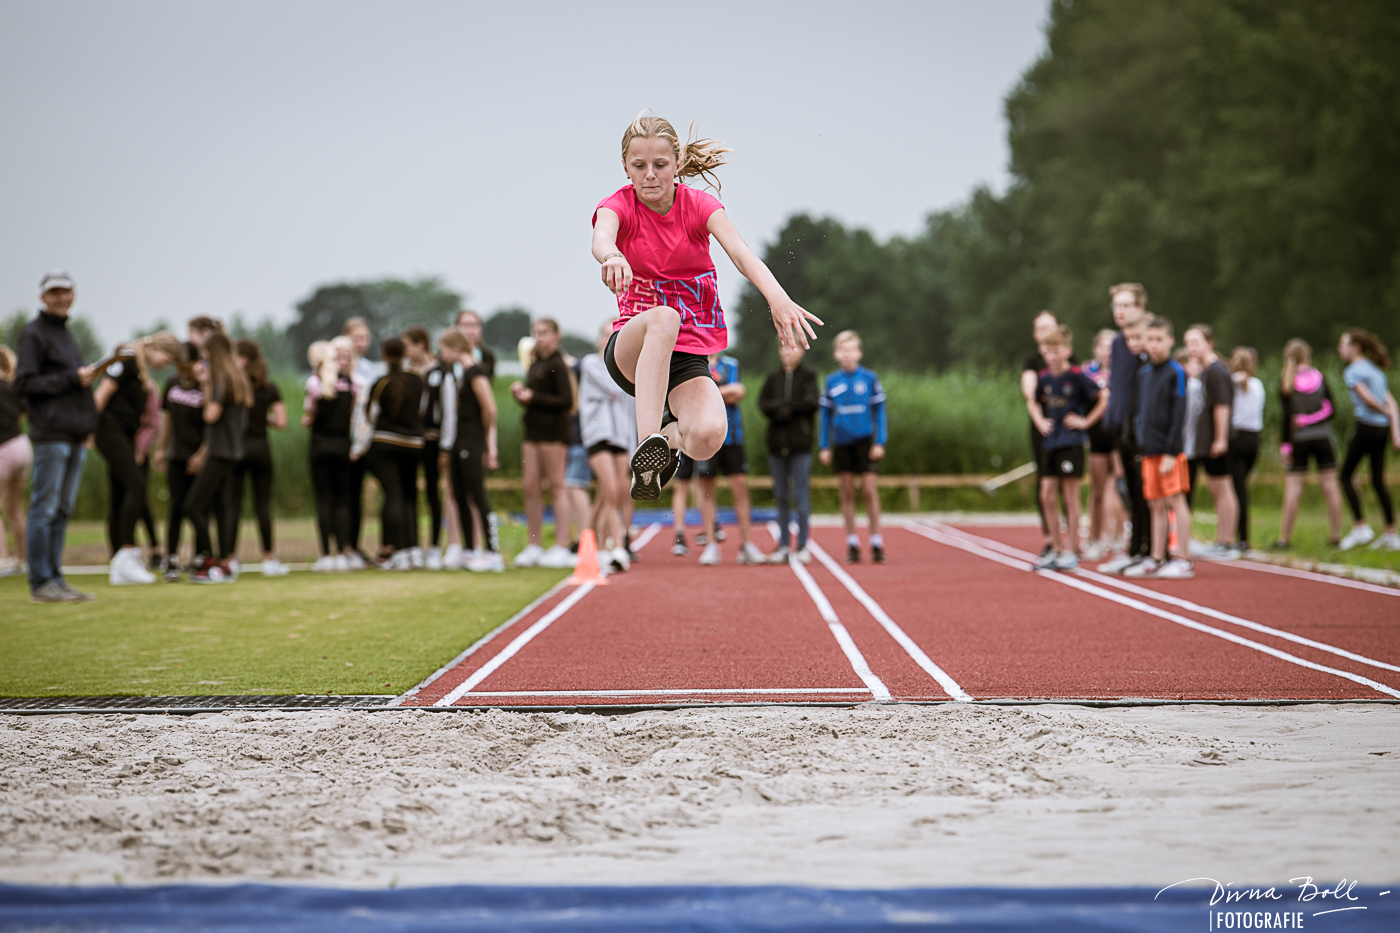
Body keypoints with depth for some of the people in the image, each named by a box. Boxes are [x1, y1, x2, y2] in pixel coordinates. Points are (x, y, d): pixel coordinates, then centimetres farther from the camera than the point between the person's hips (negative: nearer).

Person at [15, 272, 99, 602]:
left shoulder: (65, 333, 21)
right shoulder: (34, 333, -4)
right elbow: (23, 384, -12)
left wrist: (87, 425, 14)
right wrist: (72, 379, -14)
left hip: (75, 436, 8)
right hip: (50, 435, -8)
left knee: (62, 511, 9)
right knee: (44, 509, -6)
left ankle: (55, 579, 13)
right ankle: (41, 583, -4)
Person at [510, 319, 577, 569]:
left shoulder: (557, 365, -9)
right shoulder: (535, 365, 16)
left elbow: (566, 401, -16)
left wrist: (533, 397, -15)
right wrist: (521, 392, 3)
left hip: (553, 433, -8)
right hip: (533, 431, 8)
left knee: (556, 487, -4)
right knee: (531, 488, 6)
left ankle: (561, 547, -1)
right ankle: (534, 546, 10)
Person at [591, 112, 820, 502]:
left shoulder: (699, 206, -2)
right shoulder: (618, 205, -4)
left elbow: (741, 253, -21)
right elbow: (601, 239, -29)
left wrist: (778, 298, -42)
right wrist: (612, 256, -56)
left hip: (689, 355, 2)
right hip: (630, 350, -2)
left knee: (708, 436, -29)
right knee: (663, 318, -39)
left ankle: (670, 434, 8)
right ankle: (646, 443, -46)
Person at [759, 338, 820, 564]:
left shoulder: (809, 375, 2)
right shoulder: (773, 377, 13)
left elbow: (813, 402, -10)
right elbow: (762, 403, 4)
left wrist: (784, 405, -7)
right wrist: (782, 409, -13)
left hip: (800, 444, -4)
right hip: (776, 443, 4)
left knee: (801, 495, -5)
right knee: (781, 496, 6)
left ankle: (802, 545, -1)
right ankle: (784, 545, 11)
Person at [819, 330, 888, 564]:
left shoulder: (870, 378, 0)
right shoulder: (831, 382, 5)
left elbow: (879, 411, 3)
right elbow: (826, 415, 9)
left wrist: (880, 442, -3)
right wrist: (824, 446, 5)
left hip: (864, 440, -2)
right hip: (841, 443, 2)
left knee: (869, 489, -6)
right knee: (847, 493, 5)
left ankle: (876, 542, -1)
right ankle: (852, 543, 10)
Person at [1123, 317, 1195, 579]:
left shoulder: (1176, 372, -7)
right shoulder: (1143, 373, 13)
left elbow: (1178, 415, -11)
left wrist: (1171, 452, -15)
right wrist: (1140, 440, 10)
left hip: (1169, 451, -7)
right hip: (1148, 450, 7)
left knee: (1175, 501, -5)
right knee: (1156, 506, 10)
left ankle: (1183, 561, -3)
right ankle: (1156, 559, 16)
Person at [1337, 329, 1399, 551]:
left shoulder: (1352, 371, -6)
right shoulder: (1377, 371, 17)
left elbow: (1367, 398, -16)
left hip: (1366, 426, -7)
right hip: (1382, 428, 7)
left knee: (1346, 476, 3)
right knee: (1378, 481, 11)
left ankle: (1360, 527, -2)